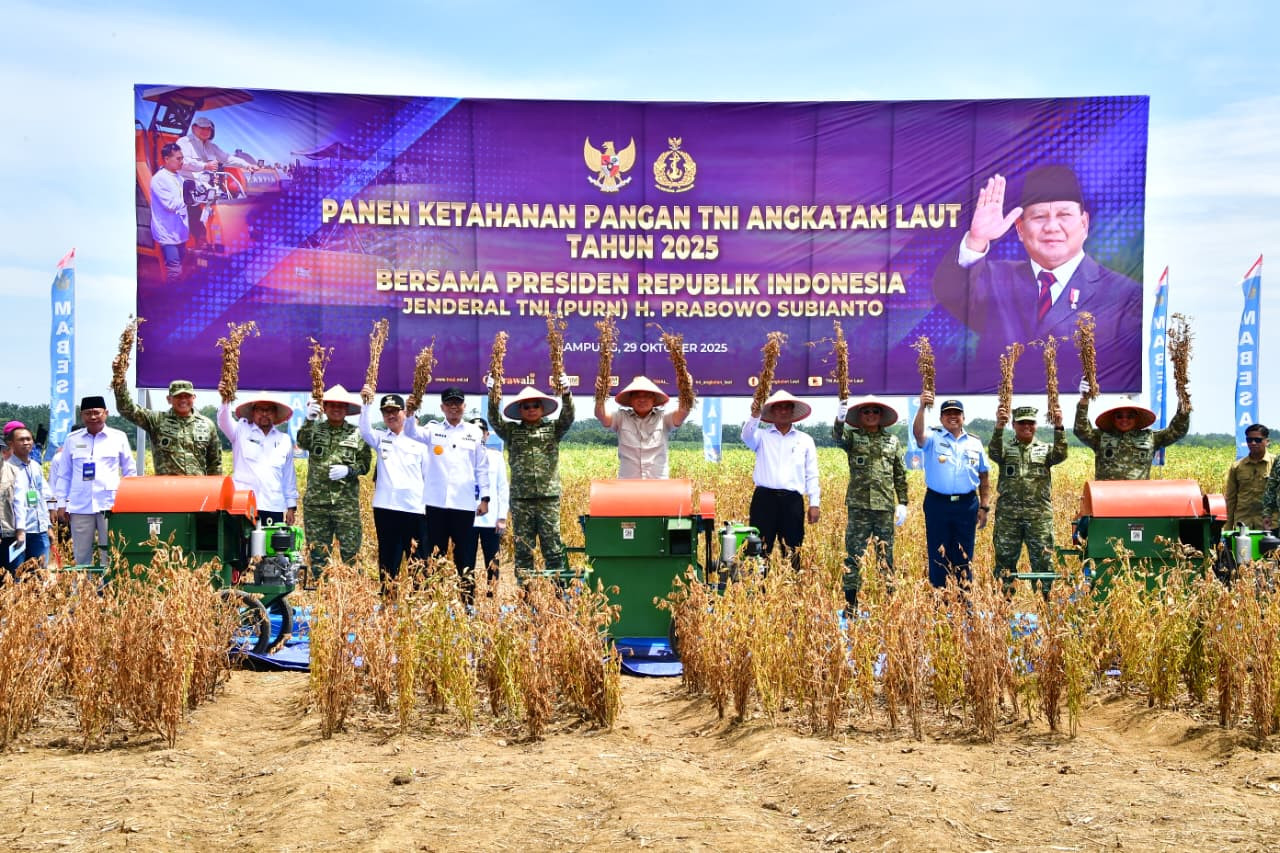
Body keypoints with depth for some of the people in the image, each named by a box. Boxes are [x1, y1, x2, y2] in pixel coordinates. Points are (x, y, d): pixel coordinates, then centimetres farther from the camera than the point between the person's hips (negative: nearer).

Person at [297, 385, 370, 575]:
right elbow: (302, 442, -15)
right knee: (317, 552, 7)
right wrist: (309, 420, -33)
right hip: (315, 502, 1)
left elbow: (365, 464, 6)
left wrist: (348, 470, -13)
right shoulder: (315, 429, 7)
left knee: (350, 550, -3)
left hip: (346, 502, -1)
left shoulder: (356, 434, 6)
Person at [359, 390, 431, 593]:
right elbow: (365, 430, -12)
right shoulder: (380, 438, 10)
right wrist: (366, 404, -25)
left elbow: (428, 474, 8)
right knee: (388, 559, 5)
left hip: (415, 508, -1)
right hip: (386, 508, 1)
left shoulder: (418, 440, 7)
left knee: (418, 560, 2)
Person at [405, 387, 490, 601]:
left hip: (464, 504, 0)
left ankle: (468, 600, 10)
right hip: (437, 503, 0)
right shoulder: (433, 429, 7)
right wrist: (410, 413, -31)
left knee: (465, 555, 4)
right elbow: (411, 432, -11)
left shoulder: (475, 433, 8)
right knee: (434, 554, 5)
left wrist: (484, 498, 3)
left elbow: (482, 468, 9)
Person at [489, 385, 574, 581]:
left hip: (549, 495, -1)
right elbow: (495, 421, -4)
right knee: (523, 546, 5)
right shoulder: (512, 431, 10)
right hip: (521, 497, 1)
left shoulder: (553, 428, 10)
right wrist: (493, 403, -24)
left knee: (552, 543, -1)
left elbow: (568, 417, -5)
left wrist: (566, 395, -23)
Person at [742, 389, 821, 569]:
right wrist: (754, 416, -32)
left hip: (792, 501, 1)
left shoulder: (805, 440, 13)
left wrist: (814, 504, 5)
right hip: (765, 498, -1)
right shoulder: (762, 436, 9)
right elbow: (747, 437, -14)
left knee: (792, 552, 3)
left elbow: (811, 474, 12)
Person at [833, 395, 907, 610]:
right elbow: (837, 437, -21)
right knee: (854, 556, -1)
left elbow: (900, 475, 13)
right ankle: (850, 604, 4)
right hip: (858, 505, -2)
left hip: (885, 506, 2)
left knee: (886, 556, 8)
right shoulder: (852, 437, 4)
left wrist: (903, 503, 7)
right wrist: (839, 421, -42)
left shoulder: (893, 441, 11)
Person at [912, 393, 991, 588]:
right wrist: (922, 408, -38)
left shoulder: (975, 443, 9)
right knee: (938, 555, 4)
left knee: (964, 556, 8)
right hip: (937, 503, -2)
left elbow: (983, 477, 13)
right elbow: (918, 433, -23)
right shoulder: (933, 438, 1)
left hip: (967, 505, 2)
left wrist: (984, 507, 8)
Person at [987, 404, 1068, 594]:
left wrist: (1059, 428, -24)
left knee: (1043, 561, 1)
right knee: (1005, 560, 3)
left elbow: (1060, 454, -9)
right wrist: (999, 427, -30)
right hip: (1008, 515, 0)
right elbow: (994, 452, -14)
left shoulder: (1045, 449, 11)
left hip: (1040, 515, 0)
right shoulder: (1006, 449, 9)